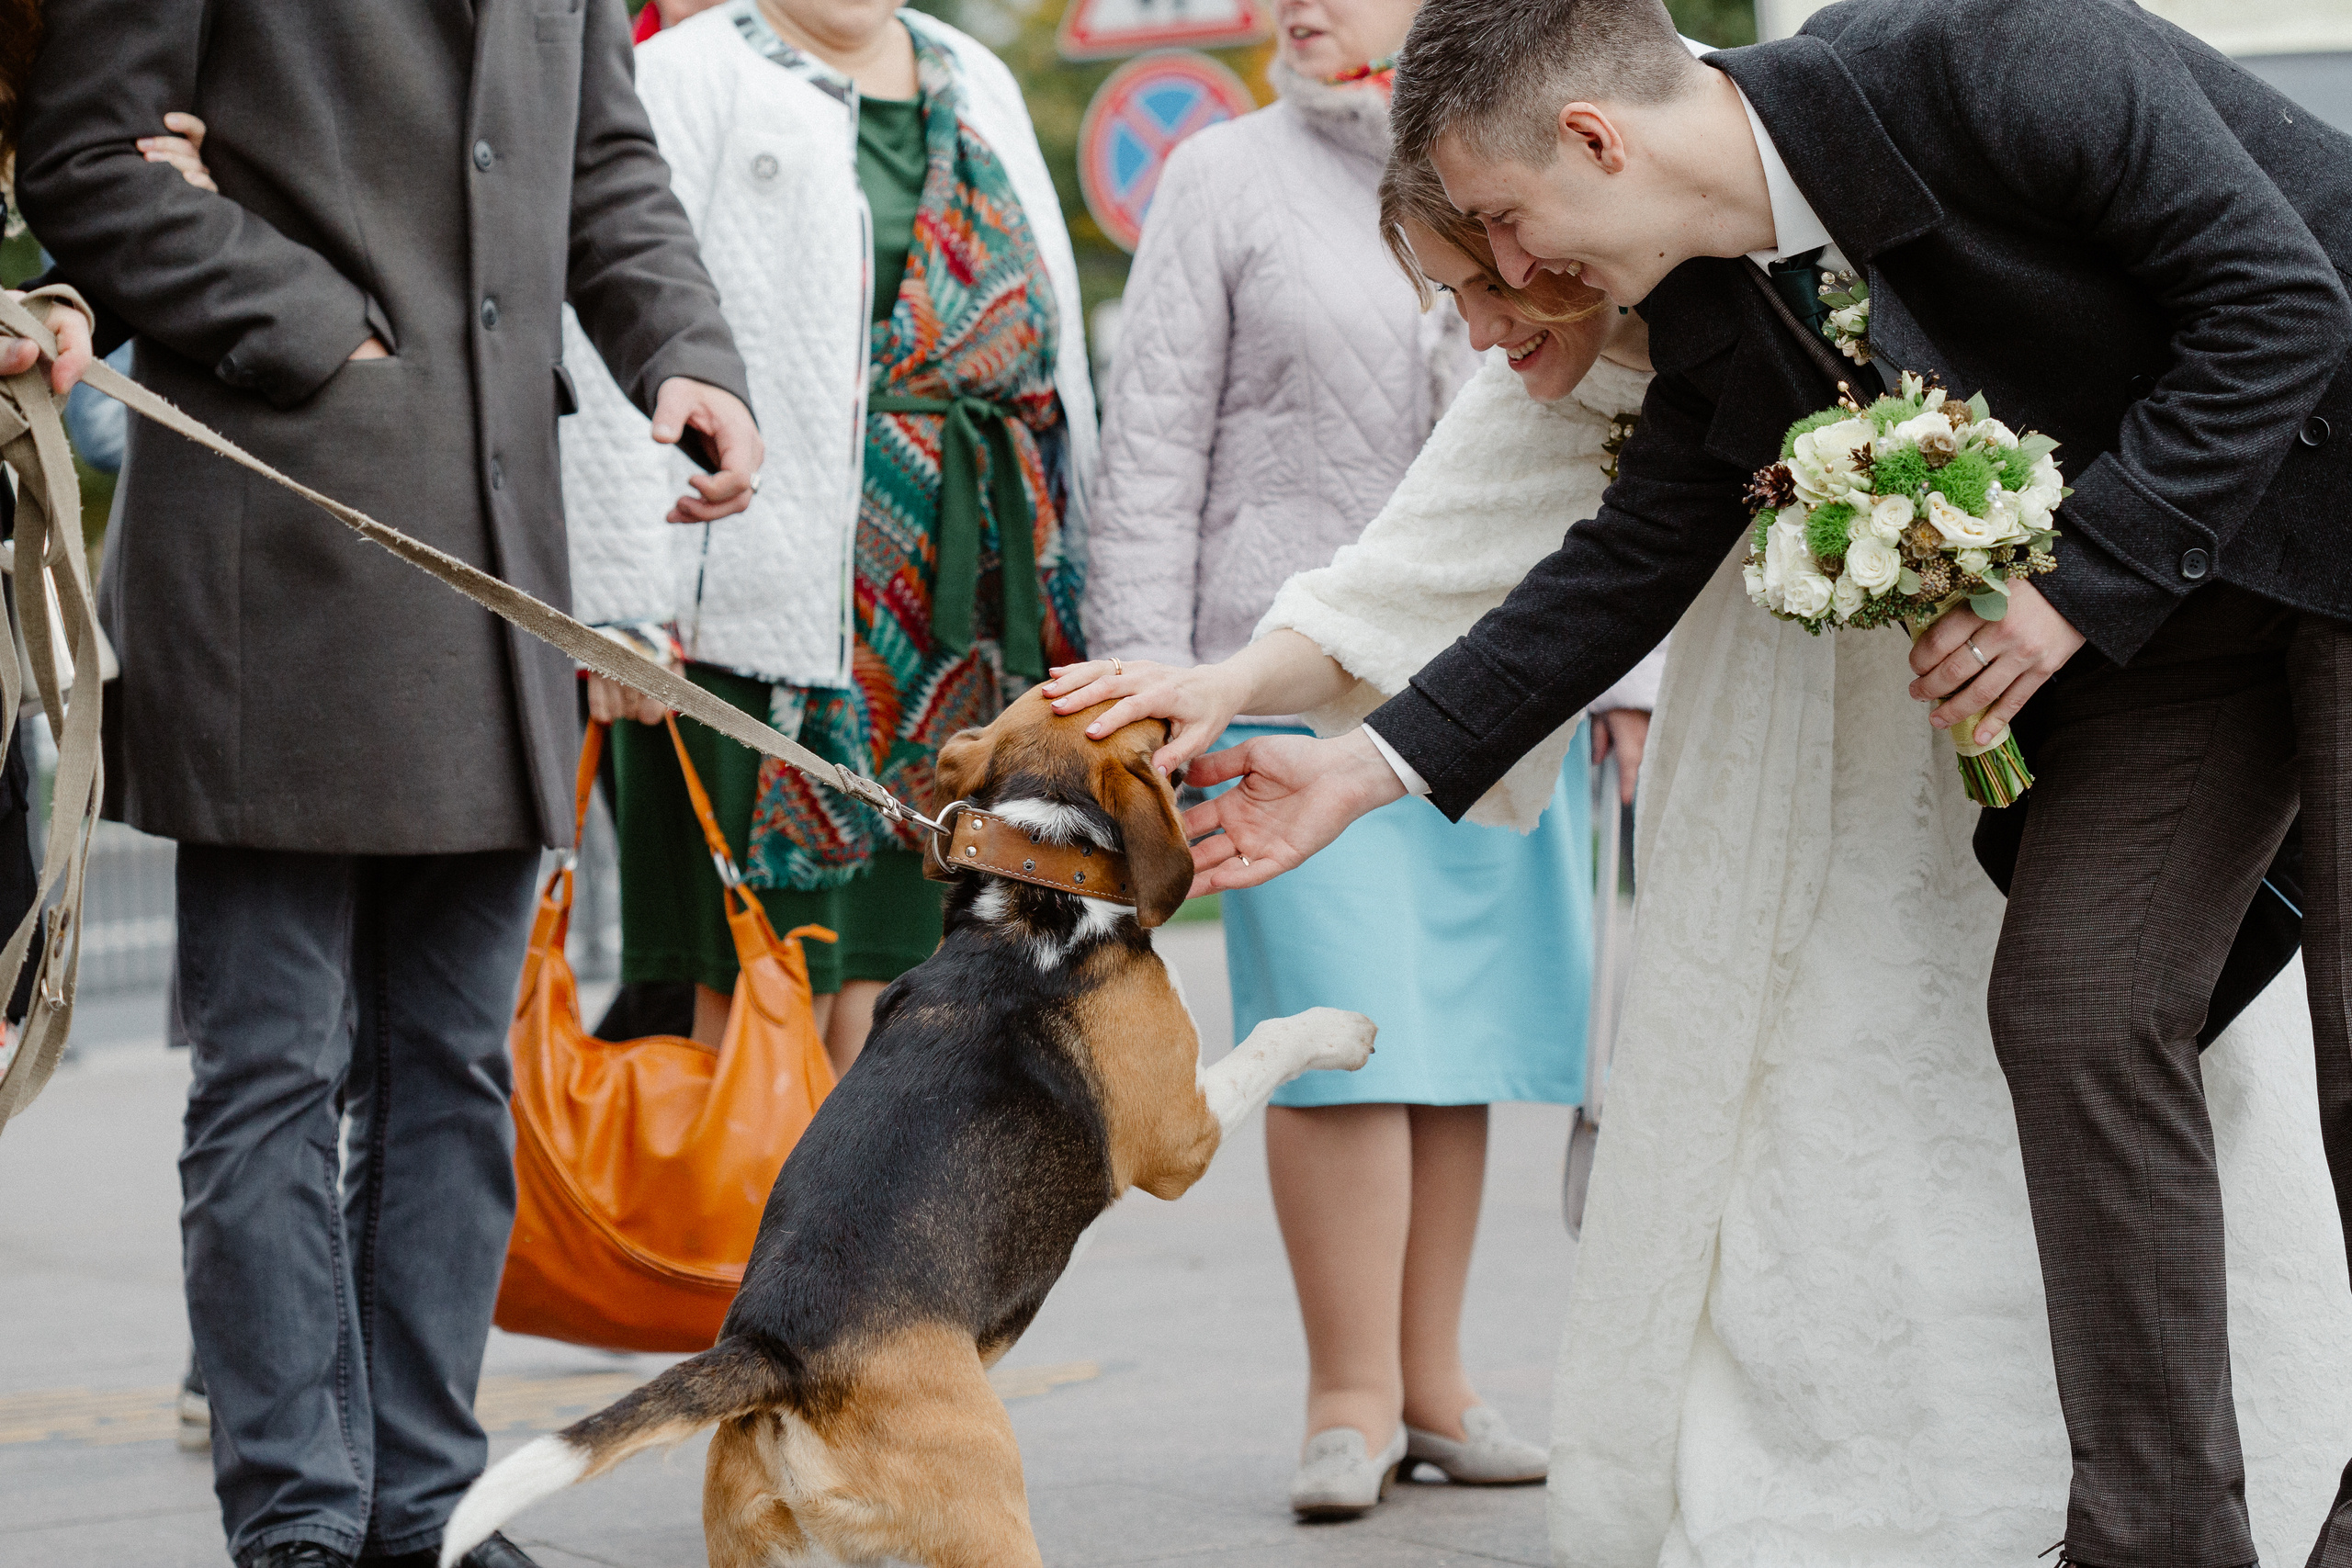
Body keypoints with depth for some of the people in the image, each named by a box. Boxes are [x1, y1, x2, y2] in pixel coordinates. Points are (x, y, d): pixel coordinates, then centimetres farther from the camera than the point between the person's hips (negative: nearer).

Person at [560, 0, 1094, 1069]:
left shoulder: (979, 89, 18)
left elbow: (1048, 349, 21)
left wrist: (1068, 605, 16)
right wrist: (626, 609, -15)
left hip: (970, 627, 6)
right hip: (771, 630, -5)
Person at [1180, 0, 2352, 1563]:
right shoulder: (1717, 319, -4)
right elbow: (1629, 566, 7)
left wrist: (2079, 582, -24)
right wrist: (1372, 764, 3)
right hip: (2159, 586, 7)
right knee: (2074, 1011, -1)